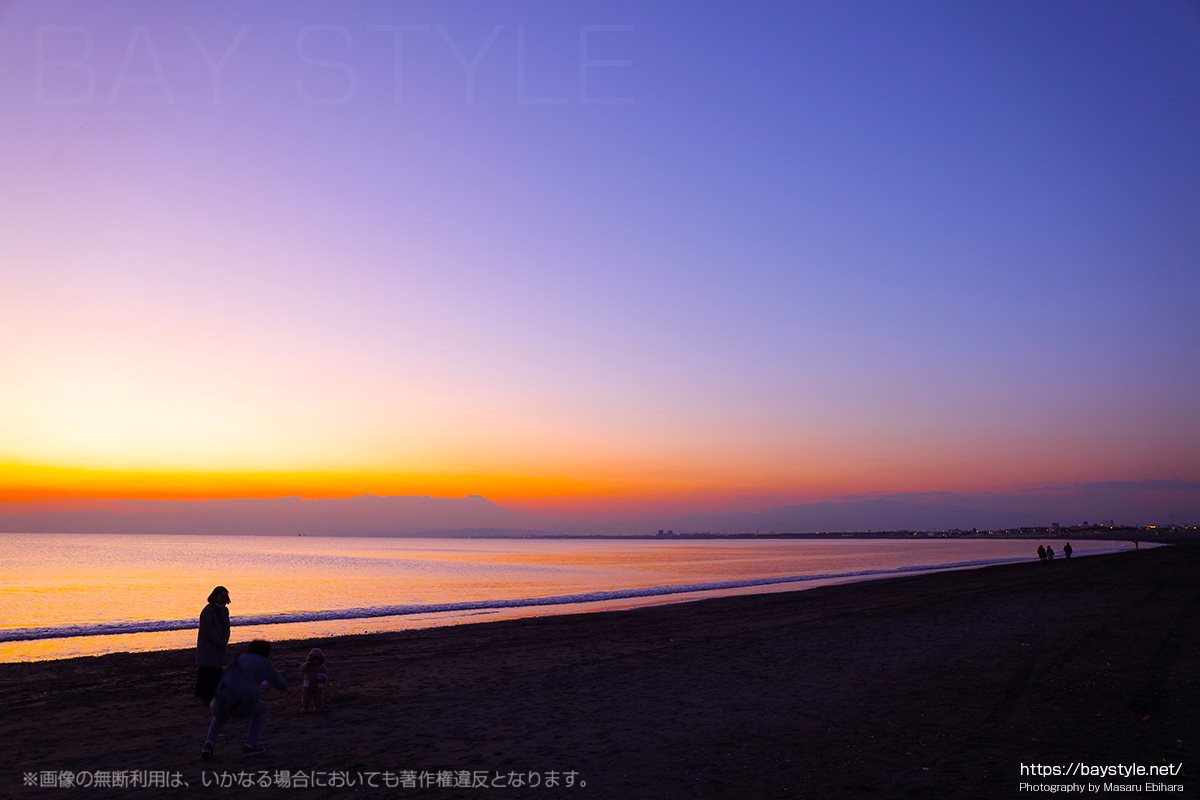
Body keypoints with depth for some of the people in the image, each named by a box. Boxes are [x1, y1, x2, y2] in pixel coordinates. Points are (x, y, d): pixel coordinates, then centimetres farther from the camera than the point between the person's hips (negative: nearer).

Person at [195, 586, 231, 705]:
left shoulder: (224, 610, 9)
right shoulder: (208, 611, -15)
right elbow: (208, 630, -20)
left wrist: (224, 641, -7)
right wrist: (219, 642, -13)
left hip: (219, 647, 8)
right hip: (208, 647, -8)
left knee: (217, 670, 9)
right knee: (207, 670, -6)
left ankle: (213, 695, 16)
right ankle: (205, 696, 1)